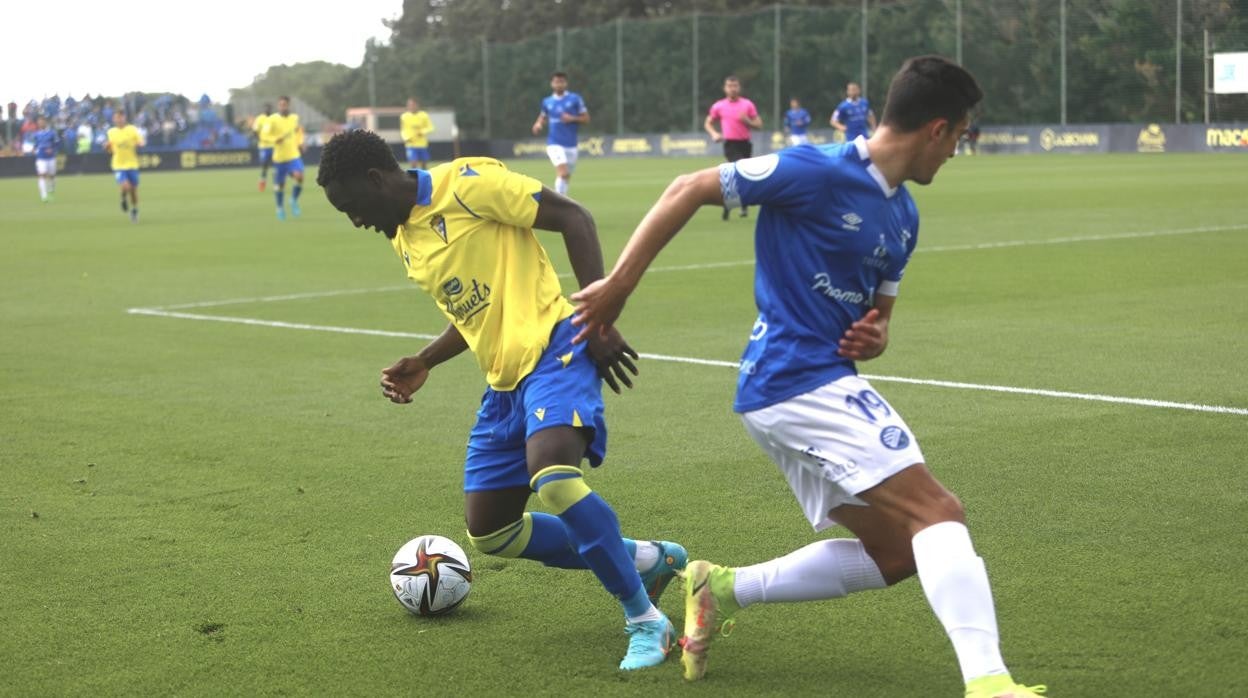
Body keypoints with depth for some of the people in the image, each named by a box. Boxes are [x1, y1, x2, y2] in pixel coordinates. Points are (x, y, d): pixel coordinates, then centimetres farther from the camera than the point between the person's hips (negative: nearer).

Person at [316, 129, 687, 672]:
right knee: (489, 534, 9)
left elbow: (571, 217, -11)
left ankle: (645, 621, -19)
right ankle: (648, 559, 21)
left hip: (552, 351, -10)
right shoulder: (403, 240, 17)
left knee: (551, 476, -35)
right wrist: (424, 363, 10)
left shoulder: (464, 182, -9)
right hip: (504, 381, 10)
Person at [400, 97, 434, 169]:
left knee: (423, 164, 10)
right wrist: (406, 138, -13)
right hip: (411, 145, -2)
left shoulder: (424, 115, -2)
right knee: (413, 163, -14)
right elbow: (402, 130, 6)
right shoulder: (404, 116, -1)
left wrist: (423, 132, -19)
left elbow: (430, 128, -1)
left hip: (423, 144, 2)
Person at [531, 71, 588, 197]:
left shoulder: (575, 99, 1)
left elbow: (586, 118, 3)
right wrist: (538, 124, 1)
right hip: (555, 144, -1)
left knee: (566, 177, 10)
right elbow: (543, 117, 24)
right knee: (563, 173, -22)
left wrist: (572, 118, -14)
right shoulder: (547, 101, 7)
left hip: (571, 144, 1)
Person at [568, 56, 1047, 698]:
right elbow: (688, 191, -10)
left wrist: (873, 338, 1)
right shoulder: (818, 173, -13)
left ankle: (721, 589, 15)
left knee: (894, 554, 10)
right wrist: (618, 284, -10)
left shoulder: (902, 217, 14)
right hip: (802, 377, -10)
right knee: (938, 513, -17)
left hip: (787, 392, 10)